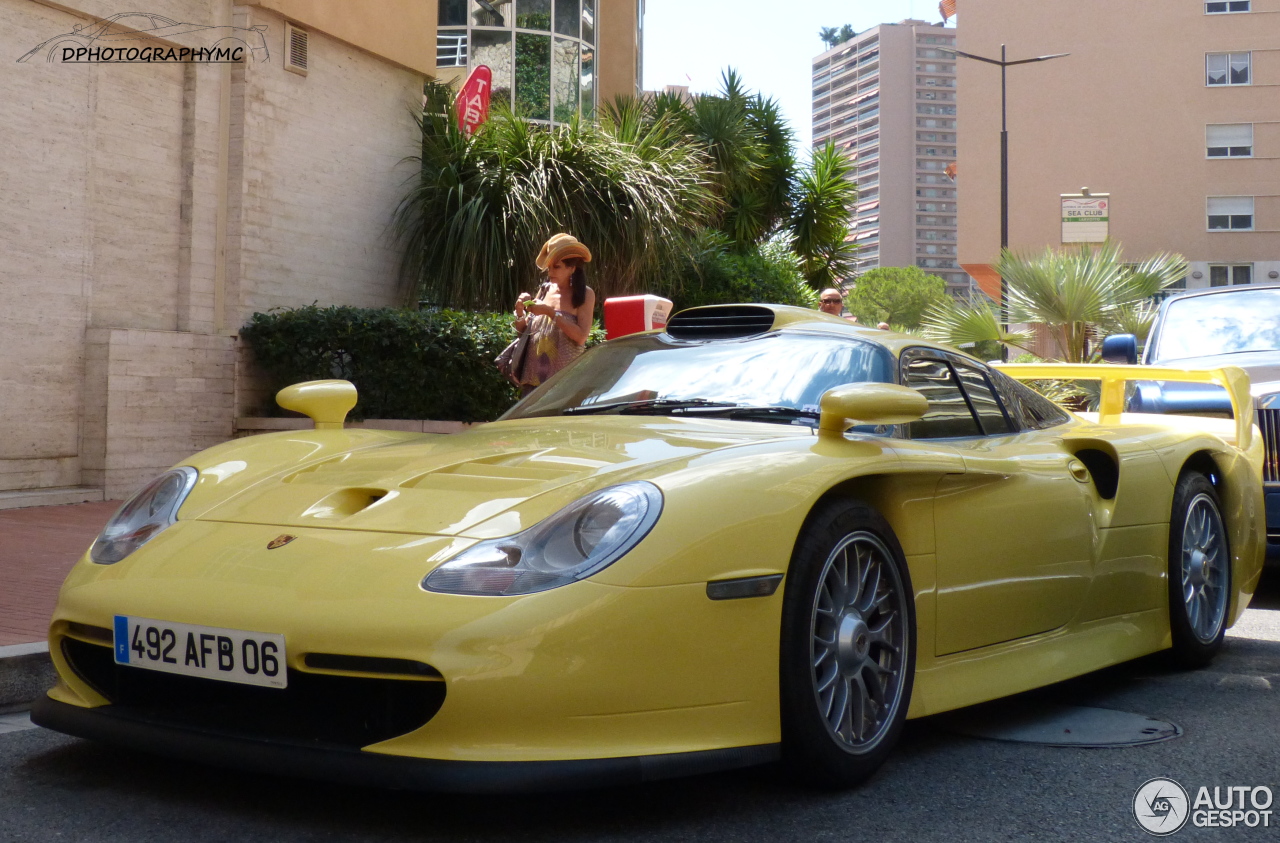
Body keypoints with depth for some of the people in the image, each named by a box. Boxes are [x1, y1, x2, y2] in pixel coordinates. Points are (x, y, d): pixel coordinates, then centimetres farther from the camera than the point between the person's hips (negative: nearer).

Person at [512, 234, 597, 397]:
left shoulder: (584, 294, -3)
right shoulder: (545, 290, 11)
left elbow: (581, 337, -15)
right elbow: (524, 330, 17)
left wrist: (550, 312, -17)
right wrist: (520, 312, -3)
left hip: (565, 379, -4)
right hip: (533, 378, 5)